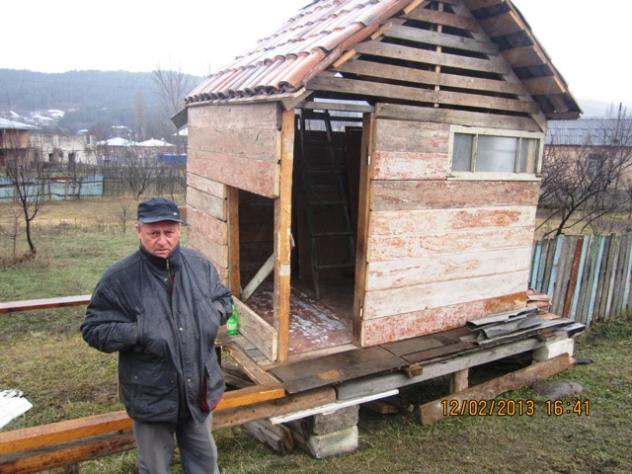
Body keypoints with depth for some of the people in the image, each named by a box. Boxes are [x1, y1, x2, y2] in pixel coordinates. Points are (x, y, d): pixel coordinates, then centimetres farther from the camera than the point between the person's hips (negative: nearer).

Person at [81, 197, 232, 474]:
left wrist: (214, 313, -11)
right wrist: (138, 333, -25)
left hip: (200, 388, 3)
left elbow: (223, 299, 11)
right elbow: (93, 329, -10)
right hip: (152, 396, -3)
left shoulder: (200, 265, -4)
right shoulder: (118, 278, -16)